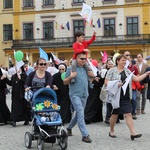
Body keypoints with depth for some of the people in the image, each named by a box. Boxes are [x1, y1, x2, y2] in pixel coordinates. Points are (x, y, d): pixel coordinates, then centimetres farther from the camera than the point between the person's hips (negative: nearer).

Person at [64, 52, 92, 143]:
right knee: (81, 114, -16)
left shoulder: (86, 69, 13)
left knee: (78, 114, 16)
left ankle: (69, 127, 38)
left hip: (84, 95, 7)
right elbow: (65, 82, 1)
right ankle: (85, 135, -17)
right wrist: (70, 77, -19)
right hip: (75, 95, -6)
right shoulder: (71, 69, -3)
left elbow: (89, 79, 25)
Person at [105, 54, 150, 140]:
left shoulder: (127, 71, 12)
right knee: (115, 114, 7)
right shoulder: (112, 71, -2)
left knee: (128, 114, -4)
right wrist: (116, 84, -20)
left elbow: (137, 79, 8)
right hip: (116, 96, -4)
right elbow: (106, 82, -6)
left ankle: (133, 133, -9)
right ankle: (111, 131, 25)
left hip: (126, 97, 4)